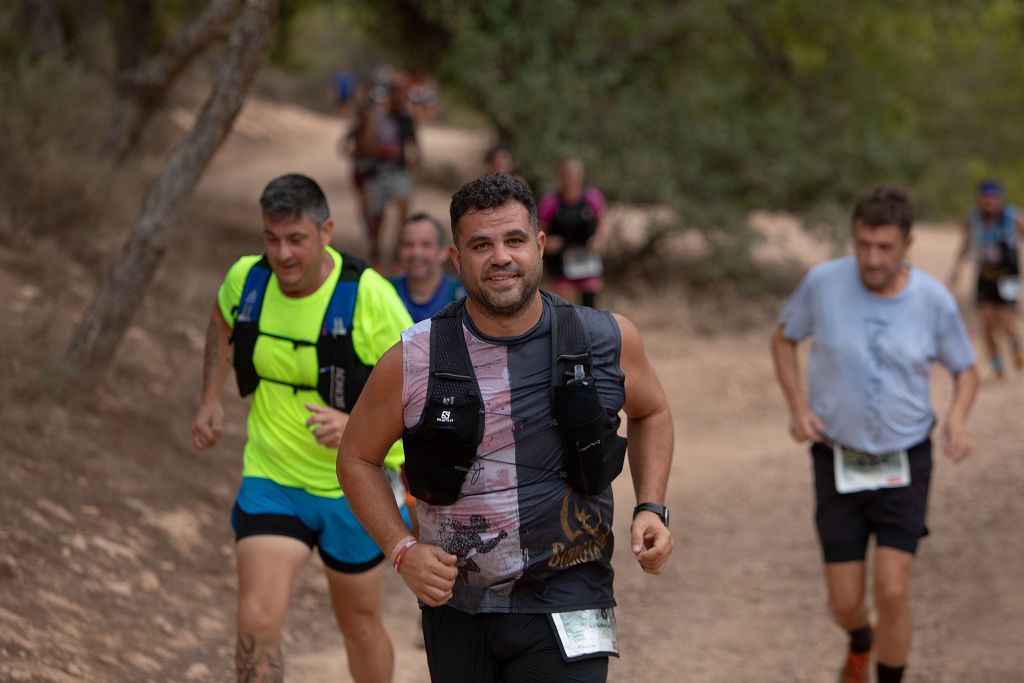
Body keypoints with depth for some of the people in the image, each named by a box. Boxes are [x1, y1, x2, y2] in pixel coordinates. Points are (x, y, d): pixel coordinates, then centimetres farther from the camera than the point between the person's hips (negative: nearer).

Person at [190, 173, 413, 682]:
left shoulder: (369, 296, -22)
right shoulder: (245, 279, -9)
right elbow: (223, 321, 17)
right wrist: (210, 400, 11)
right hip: (269, 481, 2)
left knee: (359, 624, 15)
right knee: (257, 621, -13)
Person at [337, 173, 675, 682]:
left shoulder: (608, 341, -6)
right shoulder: (413, 361, -9)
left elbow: (651, 413, 15)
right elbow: (357, 457, 5)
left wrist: (650, 508, 1)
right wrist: (401, 550, -8)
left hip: (564, 605, -1)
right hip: (455, 606, 1)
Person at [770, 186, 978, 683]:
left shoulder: (935, 301, -13)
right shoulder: (824, 282, -15)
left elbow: (965, 369, 4)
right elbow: (784, 338, 5)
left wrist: (957, 419, -18)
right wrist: (798, 407, -12)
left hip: (904, 465, -1)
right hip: (839, 463, 1)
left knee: (891, 594, -15)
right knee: (845, 604, 3)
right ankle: (860, 643, 42)